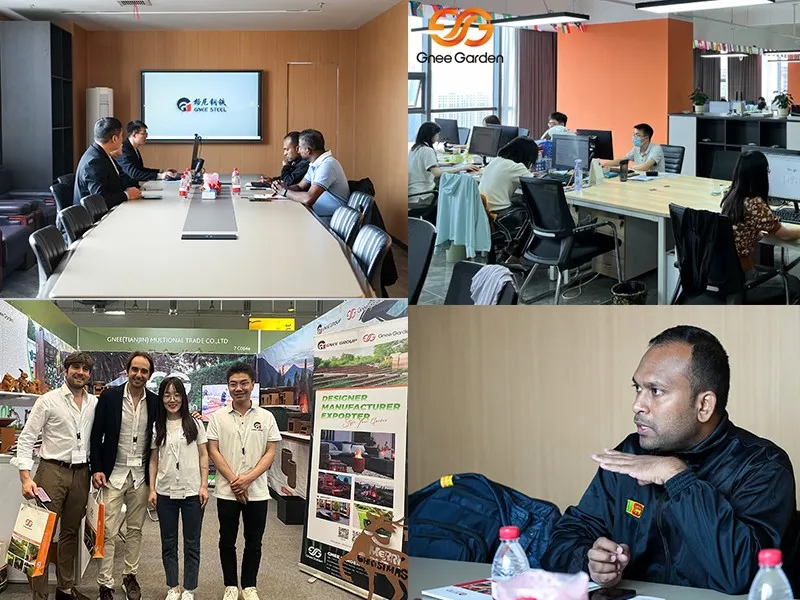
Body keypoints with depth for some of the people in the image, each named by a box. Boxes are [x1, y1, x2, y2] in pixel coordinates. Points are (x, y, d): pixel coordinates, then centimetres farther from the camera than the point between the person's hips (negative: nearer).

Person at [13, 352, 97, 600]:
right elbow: (26, 439, -7)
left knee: (71, 533, 13)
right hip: (52, 470, -5)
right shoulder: (48, 401, -6)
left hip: (81, 474, 5)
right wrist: (26, 477, -14)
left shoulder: (95, 404, 8)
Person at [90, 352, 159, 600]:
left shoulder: (155, 402, 3)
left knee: (135, 530, 11)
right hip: (113, 474, -2)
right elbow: (96, 435, -1)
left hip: (141, 475, 2)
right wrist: (96, 469, -7)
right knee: (108, 532, -3)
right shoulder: (109, 397, -3)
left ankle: (130, 576, 24)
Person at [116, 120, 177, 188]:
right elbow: (133, 173, -26)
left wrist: (161, 172, 12)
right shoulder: (123, 150, -17)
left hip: (134, 187, 9)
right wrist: (159, 176, -29)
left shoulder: (134, 149, 11)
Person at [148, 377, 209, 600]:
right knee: (168, 543, 10)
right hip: (165, 492, 2)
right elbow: (154, 460, 7)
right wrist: (152, 489, 1)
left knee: (192, 543, 4)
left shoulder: (194, 425, 0)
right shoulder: (157, 428, 4)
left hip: (192, 492, -2)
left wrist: (204, 486, -5)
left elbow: (203, 456, 1)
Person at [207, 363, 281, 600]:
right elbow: (213, 451, -3)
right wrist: (234, 481, -13)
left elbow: (270, 453, -1)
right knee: (227, 541, 7)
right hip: (227, 491, 0)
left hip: (257, 491, 0)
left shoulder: (266, 417, 1)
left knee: (254, 542, 8)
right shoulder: (218, 417, 0)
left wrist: (248, 479, -13)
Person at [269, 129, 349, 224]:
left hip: (330, 219, -8)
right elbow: (299, 187, 20)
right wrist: (286, 188, -2)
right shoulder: (314, 164, 10)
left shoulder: (327, 164, -21)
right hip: (317, 214, 8)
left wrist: (285, 192, -13)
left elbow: (308, 199, -29)